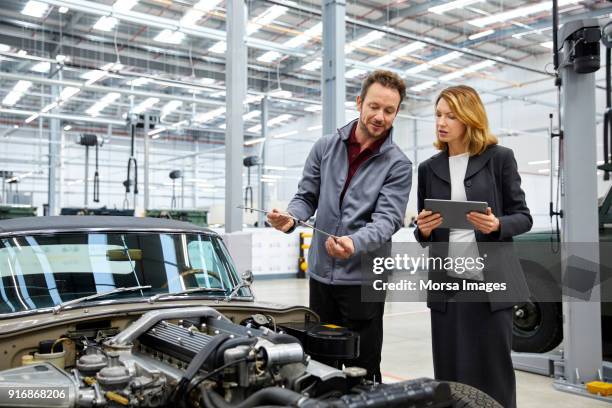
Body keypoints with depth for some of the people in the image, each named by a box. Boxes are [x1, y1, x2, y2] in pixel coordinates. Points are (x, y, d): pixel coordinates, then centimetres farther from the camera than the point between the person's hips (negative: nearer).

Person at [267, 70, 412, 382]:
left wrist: (354, 243, -37)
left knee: (363, 372, 6)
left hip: (363, 278, -3)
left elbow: (387, 219, -17)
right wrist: (290, 218, -17)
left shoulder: (398, 165, -6)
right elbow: (307, 196, 7)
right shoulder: (325, 147, 3)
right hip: (320, 273, 3)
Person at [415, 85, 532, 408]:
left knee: (494, 374, 3)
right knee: (451, 376, 5)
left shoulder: (499, 157, 2)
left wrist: (497, 225, -18)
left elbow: (523, 217, 3)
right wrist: (423, 229, -8)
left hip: (492, 282, -3)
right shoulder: (429, 168, 11)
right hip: (447, 284, 3)